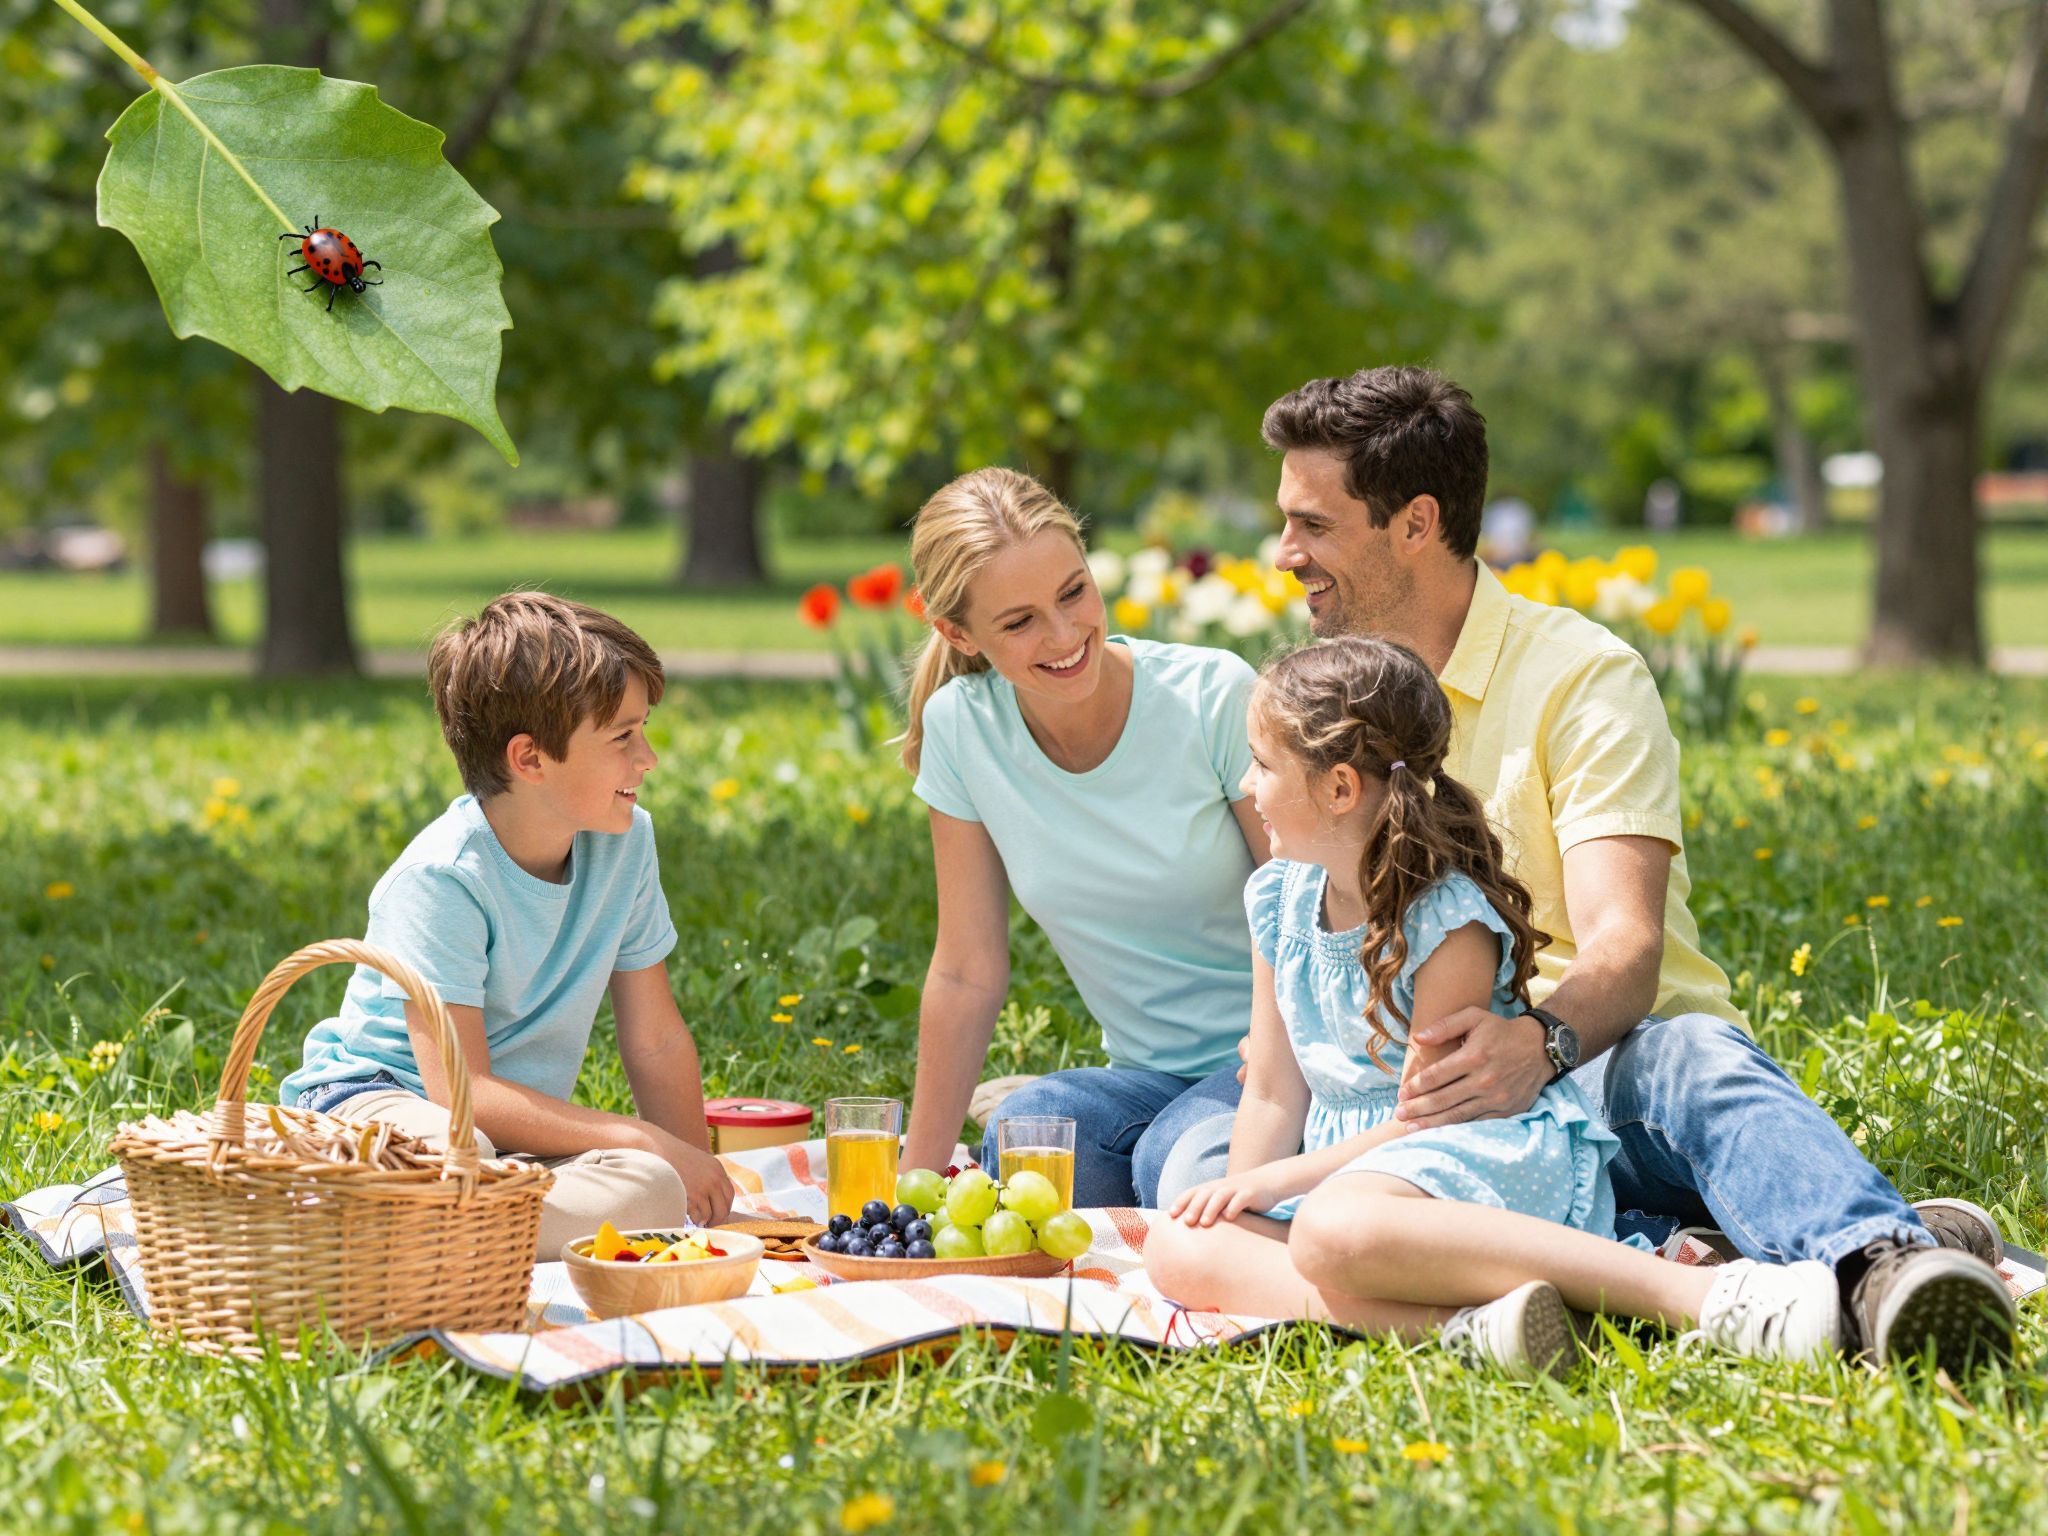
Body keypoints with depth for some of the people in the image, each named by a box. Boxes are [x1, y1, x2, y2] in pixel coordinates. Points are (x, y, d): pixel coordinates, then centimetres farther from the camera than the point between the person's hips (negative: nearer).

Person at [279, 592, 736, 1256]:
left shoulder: (625, 842, 0)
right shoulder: (442, 879, -19)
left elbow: (656, 1040, 9)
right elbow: (461, 1092, -25)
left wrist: (696, 1172, 0)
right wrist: (648, 1143, -24)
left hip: (521, 1128, 7)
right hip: (375, 1101, -7)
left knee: (653, 1196, -27)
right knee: (457, 1151, -43)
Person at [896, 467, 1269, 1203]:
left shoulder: (1215, 696, -14)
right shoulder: (962, 728, -5)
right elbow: (968, 975, 1)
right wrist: (917, 1180, 1)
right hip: (1147, 1076, 3)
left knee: (1177, 1157, -33)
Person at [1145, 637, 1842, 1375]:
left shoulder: (1449, 918, -12)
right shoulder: (1278, 900, 10)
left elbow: (1431, 1111, -13)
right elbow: (1273, 1098, 12)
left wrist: (1278, 1180, -13)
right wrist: (1241, 1197, -5)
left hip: (1484, 1154, -8)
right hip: (1349, 1167, 8)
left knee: (1334, 1228, -42)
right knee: (1177, 1250, -19)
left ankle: (1704, 1292, -43)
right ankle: (1460, 1325, -37)